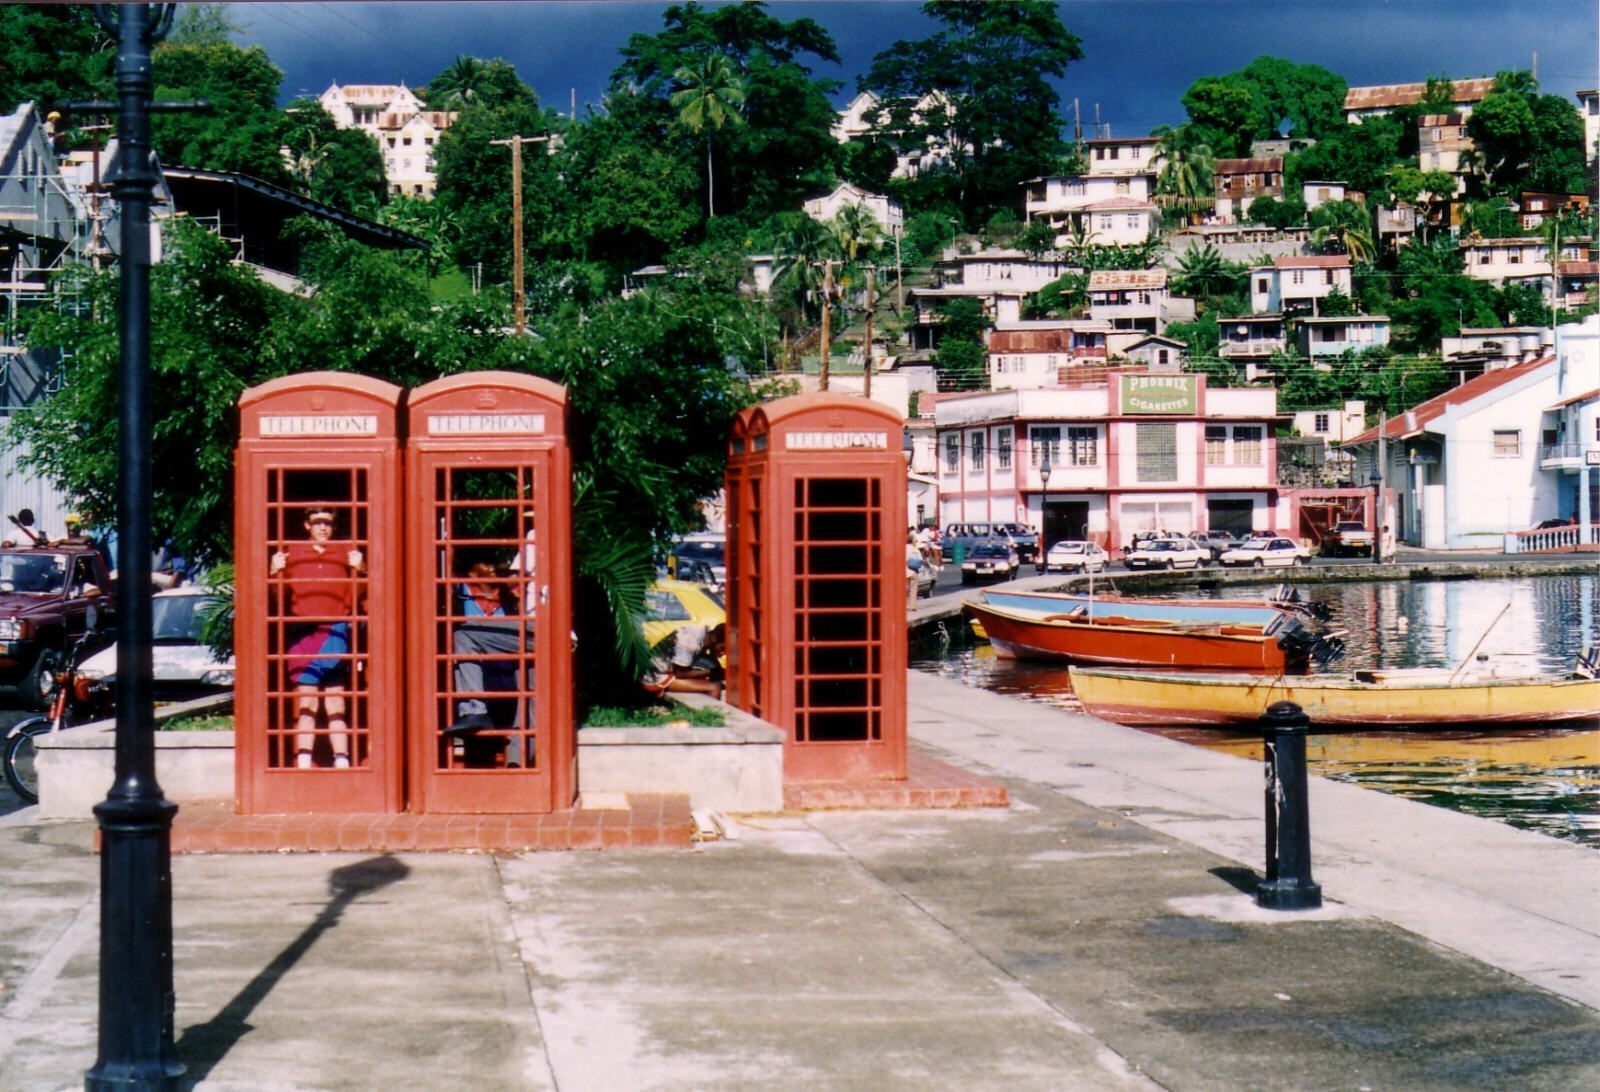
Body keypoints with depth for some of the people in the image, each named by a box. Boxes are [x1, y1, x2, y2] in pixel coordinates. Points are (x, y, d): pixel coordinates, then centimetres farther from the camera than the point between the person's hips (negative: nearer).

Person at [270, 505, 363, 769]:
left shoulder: (345, 555, 11)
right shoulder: (291, 553, 11)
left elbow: (351, 600, 4)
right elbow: (280, 599, 8)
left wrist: (356, 571, -10)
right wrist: (276, 573, -8)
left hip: (335, 631, 1)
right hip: (303, 633, 0)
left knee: (336, 704, 1)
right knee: (306, 702, -6)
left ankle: (342, 763, -1)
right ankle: (303, 765, -11)